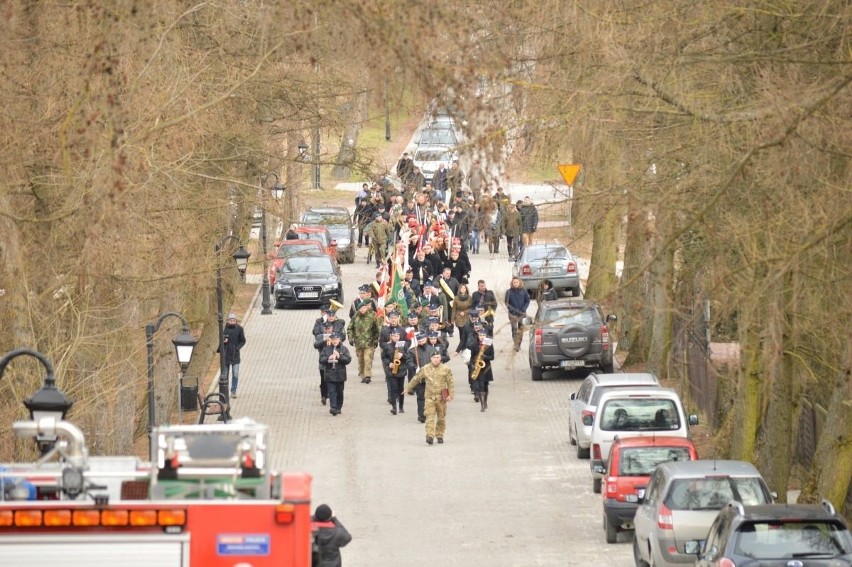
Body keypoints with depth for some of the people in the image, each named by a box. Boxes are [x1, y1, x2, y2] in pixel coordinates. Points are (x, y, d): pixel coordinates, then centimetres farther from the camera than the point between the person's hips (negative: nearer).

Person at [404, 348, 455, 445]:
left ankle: (439, 435, 23)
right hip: (430, 397, 0)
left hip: (441, 397, 0)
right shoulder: (425, 369, 4)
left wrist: (451, 395, -10)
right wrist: (408, 388, 21)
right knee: (430, 417, -13)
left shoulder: (445, 369, 0)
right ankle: (430, 436, -21)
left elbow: (451, 383, 1)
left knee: (441, 418, 9)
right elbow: (416, 379, 15)